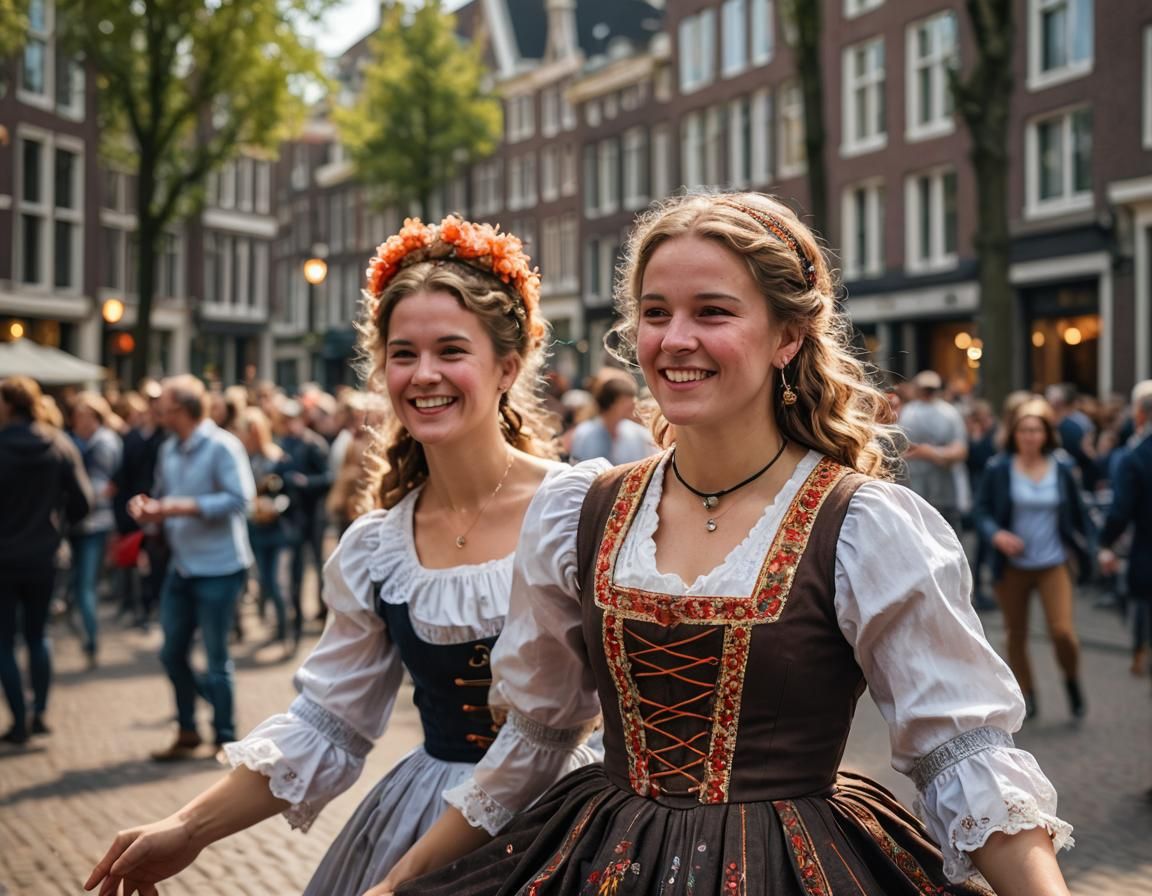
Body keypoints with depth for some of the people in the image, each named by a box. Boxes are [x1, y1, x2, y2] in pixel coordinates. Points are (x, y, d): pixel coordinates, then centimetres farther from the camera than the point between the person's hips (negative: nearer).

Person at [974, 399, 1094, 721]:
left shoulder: (1061, 469, 0)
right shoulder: (998, 469, -5)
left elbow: (1078, 513, 10)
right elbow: (981, 510, 0)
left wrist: (1087, 550, 5)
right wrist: (996, 534, -19)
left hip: (1053, 564, 0)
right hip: (1012, 565, 0)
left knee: (1062, 631, -12)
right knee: (1016, 635, 8)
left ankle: (1072, 680, 18)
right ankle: (1025, 695, 27)